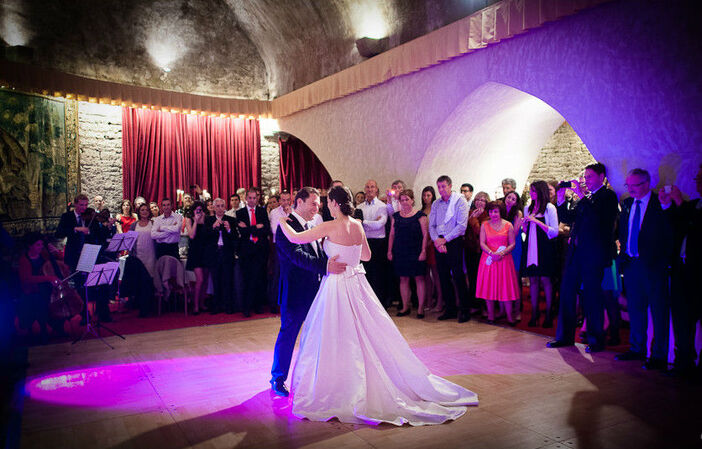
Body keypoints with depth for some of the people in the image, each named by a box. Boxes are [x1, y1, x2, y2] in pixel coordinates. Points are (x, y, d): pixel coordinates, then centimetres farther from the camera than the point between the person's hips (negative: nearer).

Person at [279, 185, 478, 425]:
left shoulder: (330, 227, -16)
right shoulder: (357, 225, 4)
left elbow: (295, 238, -14)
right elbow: (366, 255, 16)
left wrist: (280, 220, 3)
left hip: (338, 286, -7)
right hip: (357, 284, 7)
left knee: (337, 340, 4)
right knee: (369, 335, 16)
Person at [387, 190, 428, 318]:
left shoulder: (420, 215, -1)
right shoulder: (396, 216, 11)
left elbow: (425, 235, -4)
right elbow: (392, 234, 13)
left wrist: (423, 251, -12)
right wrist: (389, 251, 7)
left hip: (416, 252, -4)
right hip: (400, 253, 4)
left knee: (419, 279, -2)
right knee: (403, 279, 6)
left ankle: (421, 308, 6)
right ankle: (405, 307, 15)